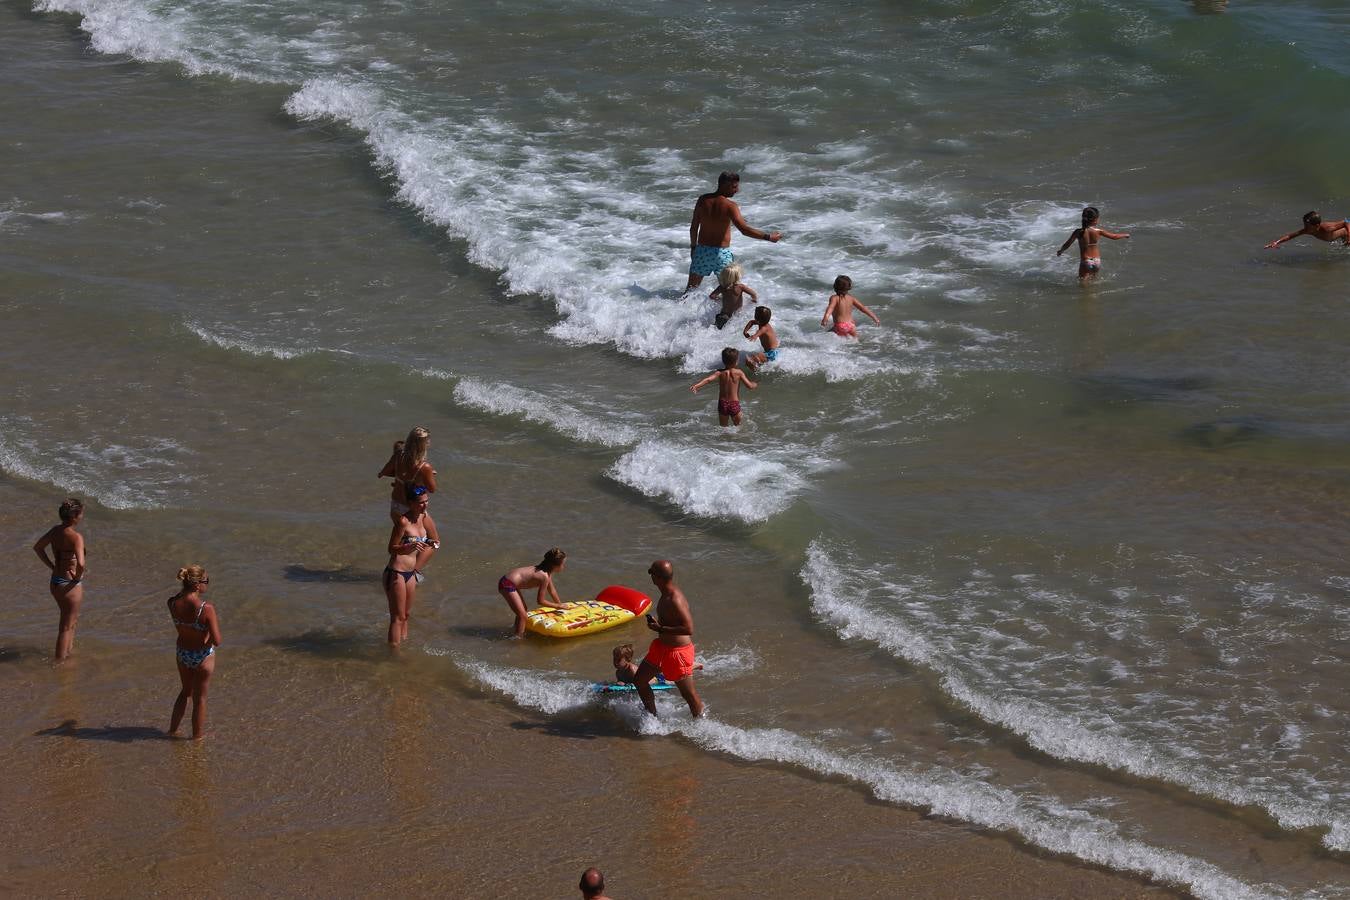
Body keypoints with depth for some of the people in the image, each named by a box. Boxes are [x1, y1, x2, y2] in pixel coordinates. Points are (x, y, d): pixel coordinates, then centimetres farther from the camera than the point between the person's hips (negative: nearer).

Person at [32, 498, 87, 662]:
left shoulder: (55, 531, -1)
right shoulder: (76, 537, -24)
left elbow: (37, 547, 14)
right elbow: (80, 564, -36)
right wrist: (77, 577, -16)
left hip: (55, 581, 8)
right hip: (70, 585, -8)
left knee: (73, 619, 29)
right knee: (66, 627, 7)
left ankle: (69, 651, 44)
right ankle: (60, 662, 16)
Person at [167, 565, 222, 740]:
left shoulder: (173, 603, -17)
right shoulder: (206, 609, -32)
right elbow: (217, 641, -27)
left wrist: (185, 588, 0)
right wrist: (216, 625, -9)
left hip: (182, 654, 5)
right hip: (203, 656, -5)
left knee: (186, 691, 31)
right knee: (200, 697, 18)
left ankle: (173, 729, 39)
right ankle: (197, 735, 36)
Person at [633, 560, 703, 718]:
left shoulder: (674, 601, -28)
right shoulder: (667, 593, 2)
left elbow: (688, 629, -33)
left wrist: (660, 629, -27)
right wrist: (657, 622, 4)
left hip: (677, 650, -10)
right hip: (662, 646, 10)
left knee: (689, 694, 5)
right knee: (639, 680, 18)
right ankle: (653, 717, 35)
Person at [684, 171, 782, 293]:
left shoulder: (703, 200, -2)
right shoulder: (729, 206, -17)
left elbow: (694, 227, 4)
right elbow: (744, 230, -25)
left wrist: (693, 247, 18)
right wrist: (768, 237, -19)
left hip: (702, 250, 4)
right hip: (721, 252, -4)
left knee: (691, 288, 14)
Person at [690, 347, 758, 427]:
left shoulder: (720, 373, -6)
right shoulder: (739, 373, -9)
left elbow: (708, 380, -20)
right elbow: (750, 386, -8)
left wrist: (696, 385, -26)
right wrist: (755, 384, 15)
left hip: (722, 404, 1)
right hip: (735, 404, -1)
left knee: (723, 427, 15)